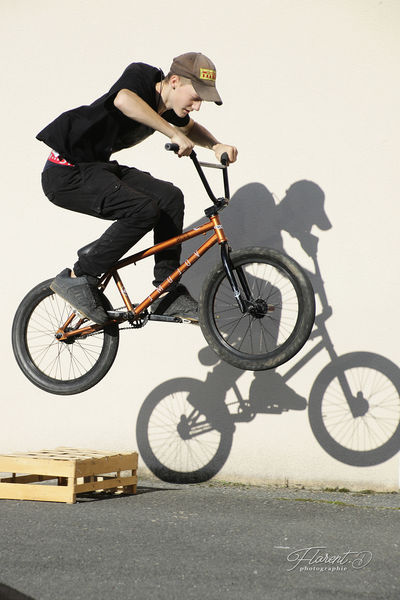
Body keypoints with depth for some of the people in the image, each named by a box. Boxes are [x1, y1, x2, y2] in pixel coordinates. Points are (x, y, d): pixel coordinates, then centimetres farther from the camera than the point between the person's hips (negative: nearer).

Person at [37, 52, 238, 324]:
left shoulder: (167, 104, 5)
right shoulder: (142, 77, -18)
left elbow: (192, 128, 27)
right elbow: (123, 100, -43)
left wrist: (216, 145, 6)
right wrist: (174, 134, -38)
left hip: (96, 166, 9)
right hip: (67, 173, -9)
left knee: (170, 198, -3)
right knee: (144, 210, -24)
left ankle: (169, 295, 4)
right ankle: (78, 279, -12)